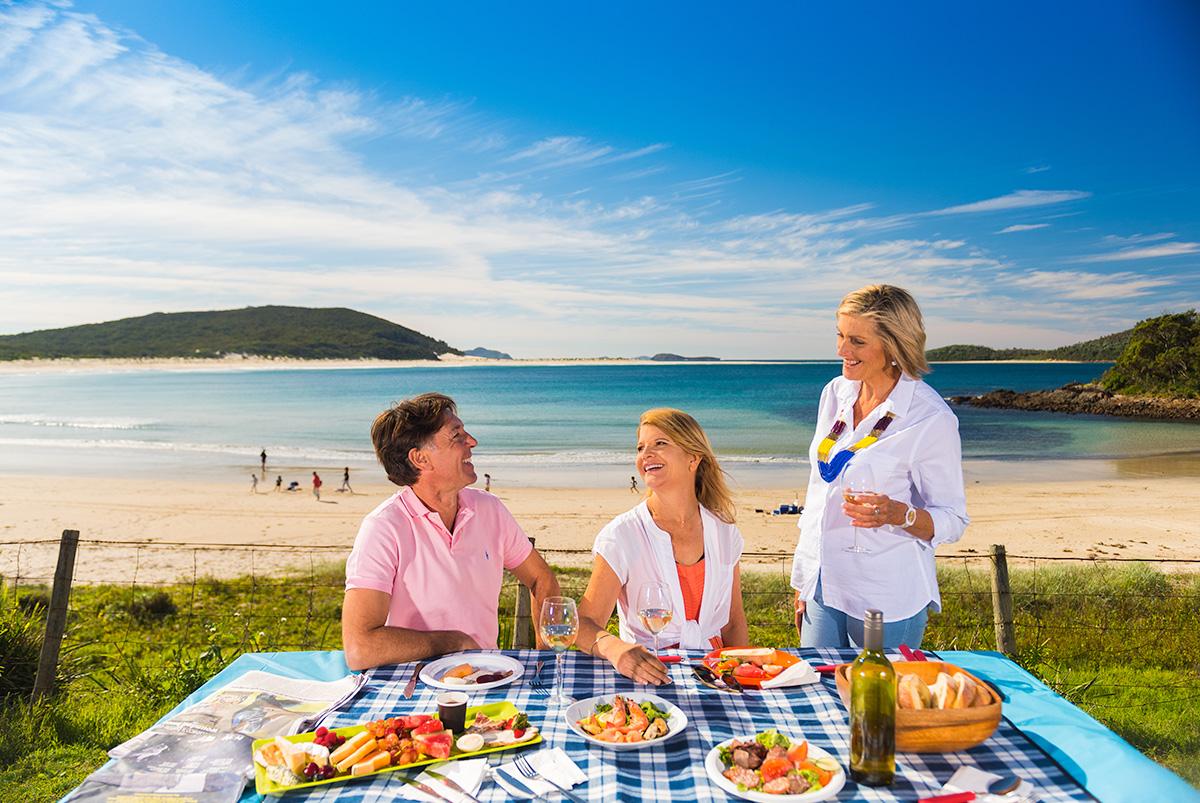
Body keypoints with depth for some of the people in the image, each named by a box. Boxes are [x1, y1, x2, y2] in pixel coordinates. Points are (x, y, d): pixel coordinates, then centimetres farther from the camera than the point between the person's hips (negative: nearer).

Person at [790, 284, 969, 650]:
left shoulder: (930, 418, -13)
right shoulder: (836, 393, 4)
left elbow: (953, 520, -6)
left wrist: (899, 514, -27)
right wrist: (802, 584, 13)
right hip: (824, 586, 5)